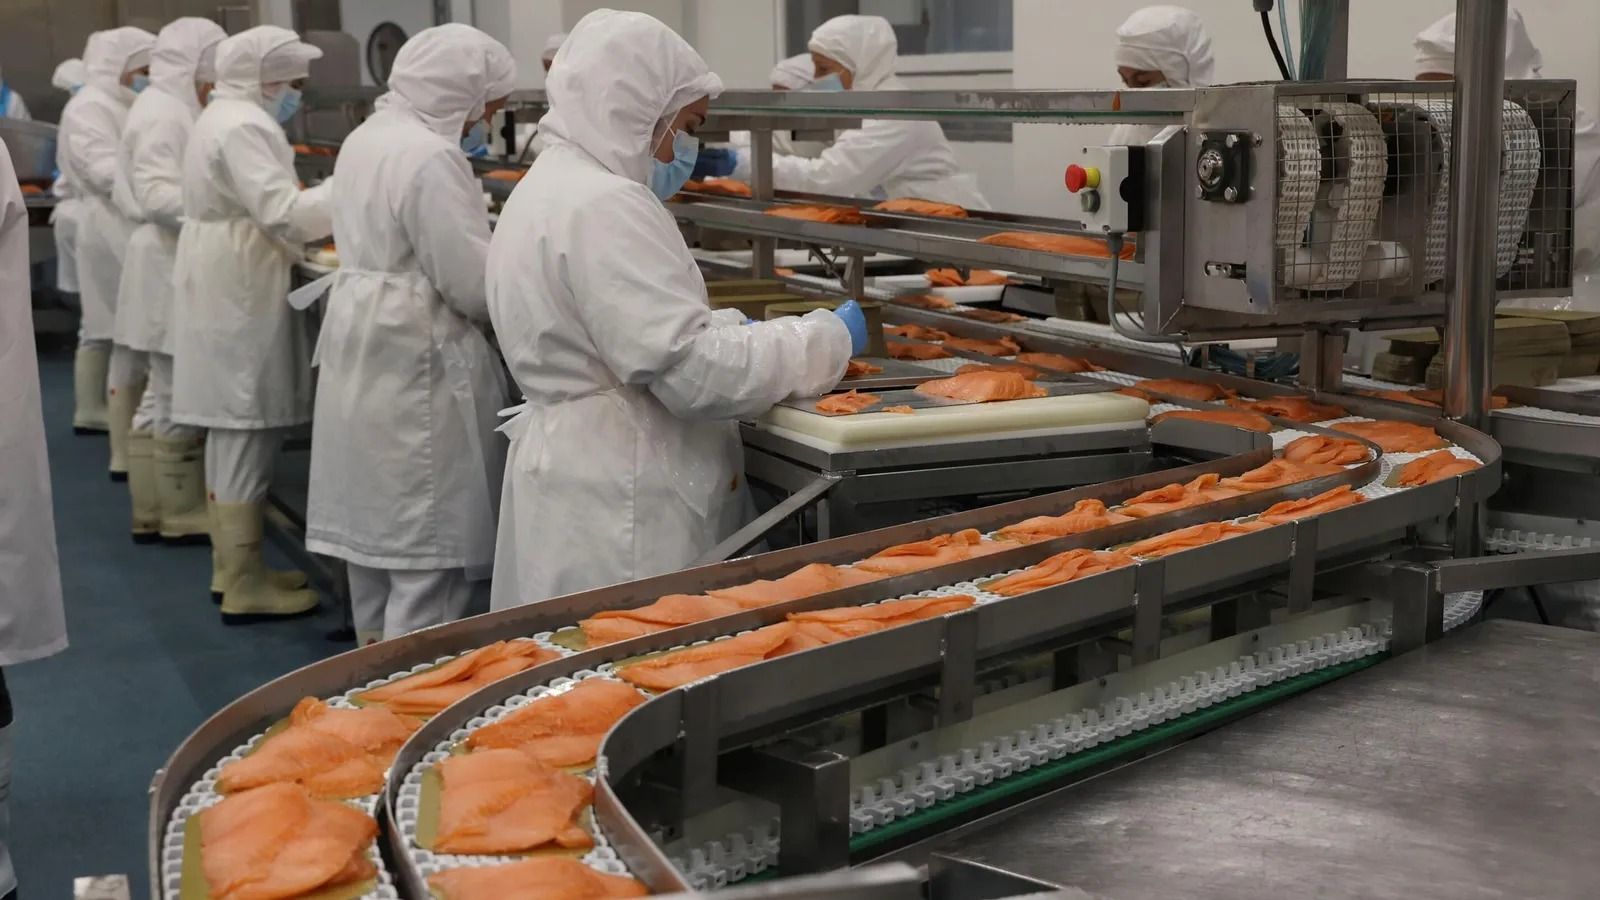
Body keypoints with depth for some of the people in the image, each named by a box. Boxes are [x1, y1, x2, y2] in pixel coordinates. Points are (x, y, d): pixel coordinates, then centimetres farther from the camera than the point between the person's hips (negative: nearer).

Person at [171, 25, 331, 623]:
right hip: (240, 300, -11)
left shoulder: (226, 117, 17)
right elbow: (282, 214, -24)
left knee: (232, 431, 16)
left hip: (228, 294, 11)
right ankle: (244, 588, 0)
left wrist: (324, 206, 10)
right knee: (248, 434, -6)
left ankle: (231, 567, 25)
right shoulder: (244, 127, -17)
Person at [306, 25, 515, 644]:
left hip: (363, 355, 10)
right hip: (415, 367, -10)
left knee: (378, 524, 19)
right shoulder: (430, 157, -20)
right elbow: (475, 285, -19)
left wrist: (499, 259, 12)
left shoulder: (367, 138, 10)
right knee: (428, 547, -3)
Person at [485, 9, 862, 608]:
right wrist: (826, 340, -11)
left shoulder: (550, 187, 14)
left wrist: (729, 326, 13)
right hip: (617, 513, -10)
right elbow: (691, 369, -22)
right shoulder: (603, 207, -19)